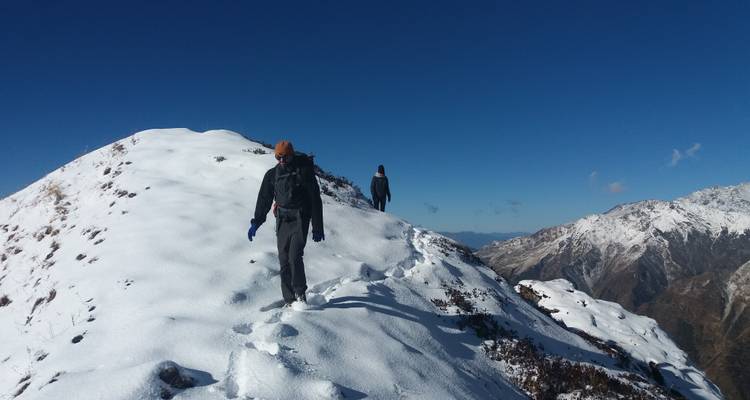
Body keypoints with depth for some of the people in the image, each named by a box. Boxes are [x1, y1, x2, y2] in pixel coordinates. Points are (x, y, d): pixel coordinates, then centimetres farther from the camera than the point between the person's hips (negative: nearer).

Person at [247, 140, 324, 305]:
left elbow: (315, 200, -4)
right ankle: (289, 300, 8)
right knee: (284, 260, 1)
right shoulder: (272, 174, 9)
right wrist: (256, 222, 10)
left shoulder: (304, 170, -3)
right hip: (282, 220, 4)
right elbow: (264, 199, 16)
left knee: (295, 257, -16)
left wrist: (318, 228, -6)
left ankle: (300, 293, 3)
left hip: (300, 219, -4)